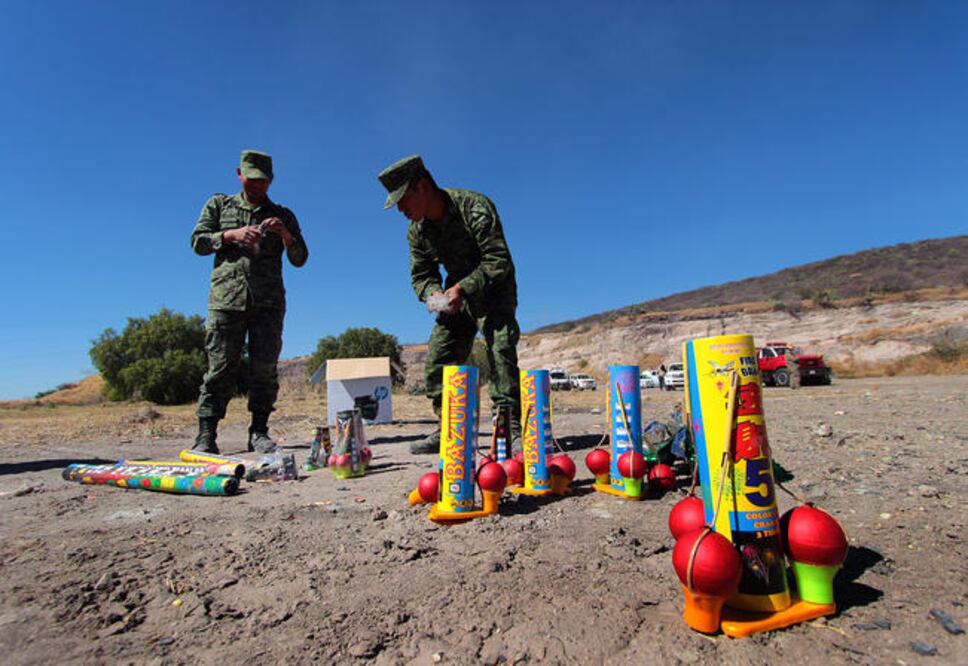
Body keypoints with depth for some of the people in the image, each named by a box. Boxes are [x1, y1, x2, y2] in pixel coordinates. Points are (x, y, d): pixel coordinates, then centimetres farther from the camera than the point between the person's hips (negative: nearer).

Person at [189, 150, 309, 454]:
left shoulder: (283, 215, 18)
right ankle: (206, 435, 0)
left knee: (264, 369, -2)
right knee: (221, 367, -5)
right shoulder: (219, 205, 18)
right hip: (226, 299, -1)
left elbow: (300, 259, 11)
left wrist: (285, 234, -7)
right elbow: (197, 242, 10)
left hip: (268, 303, 1)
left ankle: (259, 432, 5)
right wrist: (231, 235, -5)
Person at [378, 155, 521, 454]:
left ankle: (510, 426, -17)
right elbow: (421, 273, 5)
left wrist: (463, 288, -36)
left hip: (494, 291, -6)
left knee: (500, 349, -23)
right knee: (437, 359, -2)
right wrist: (433, 293, -18)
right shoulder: (417, 231, -4)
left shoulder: (475, 207, -24)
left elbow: (499, 261, -26)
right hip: (457, 294, 6)